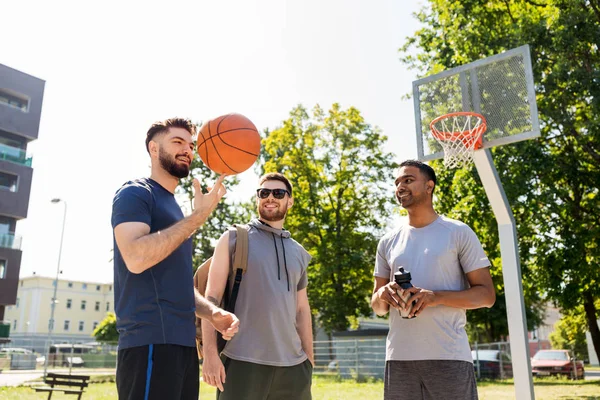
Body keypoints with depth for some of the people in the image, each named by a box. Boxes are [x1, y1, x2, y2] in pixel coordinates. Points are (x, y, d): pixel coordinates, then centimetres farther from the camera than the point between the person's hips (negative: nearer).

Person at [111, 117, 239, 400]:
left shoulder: (175, 209, 21)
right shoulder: (135, 193, -3)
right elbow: (136, 258, -21)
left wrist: (212, 313, 6)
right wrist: (199, 216, -16)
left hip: (182, 342, 9)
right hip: (151, 342, -9)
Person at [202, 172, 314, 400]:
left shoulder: (299, 253, 15)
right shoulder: (234, 239, 3)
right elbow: (212, 297, -3)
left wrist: (309, 360, 14)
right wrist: (210, 353, -11)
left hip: (292, 365, 4)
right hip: (242, 362, -4)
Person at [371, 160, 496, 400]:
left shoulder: (458, 233, 0)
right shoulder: (388, 242, 12)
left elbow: (487, 295, -3)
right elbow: (377, 307, 15)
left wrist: (436, 297, -17)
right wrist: (383, 294, -9)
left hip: (449, 357, -3)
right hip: (399, 358, 4)